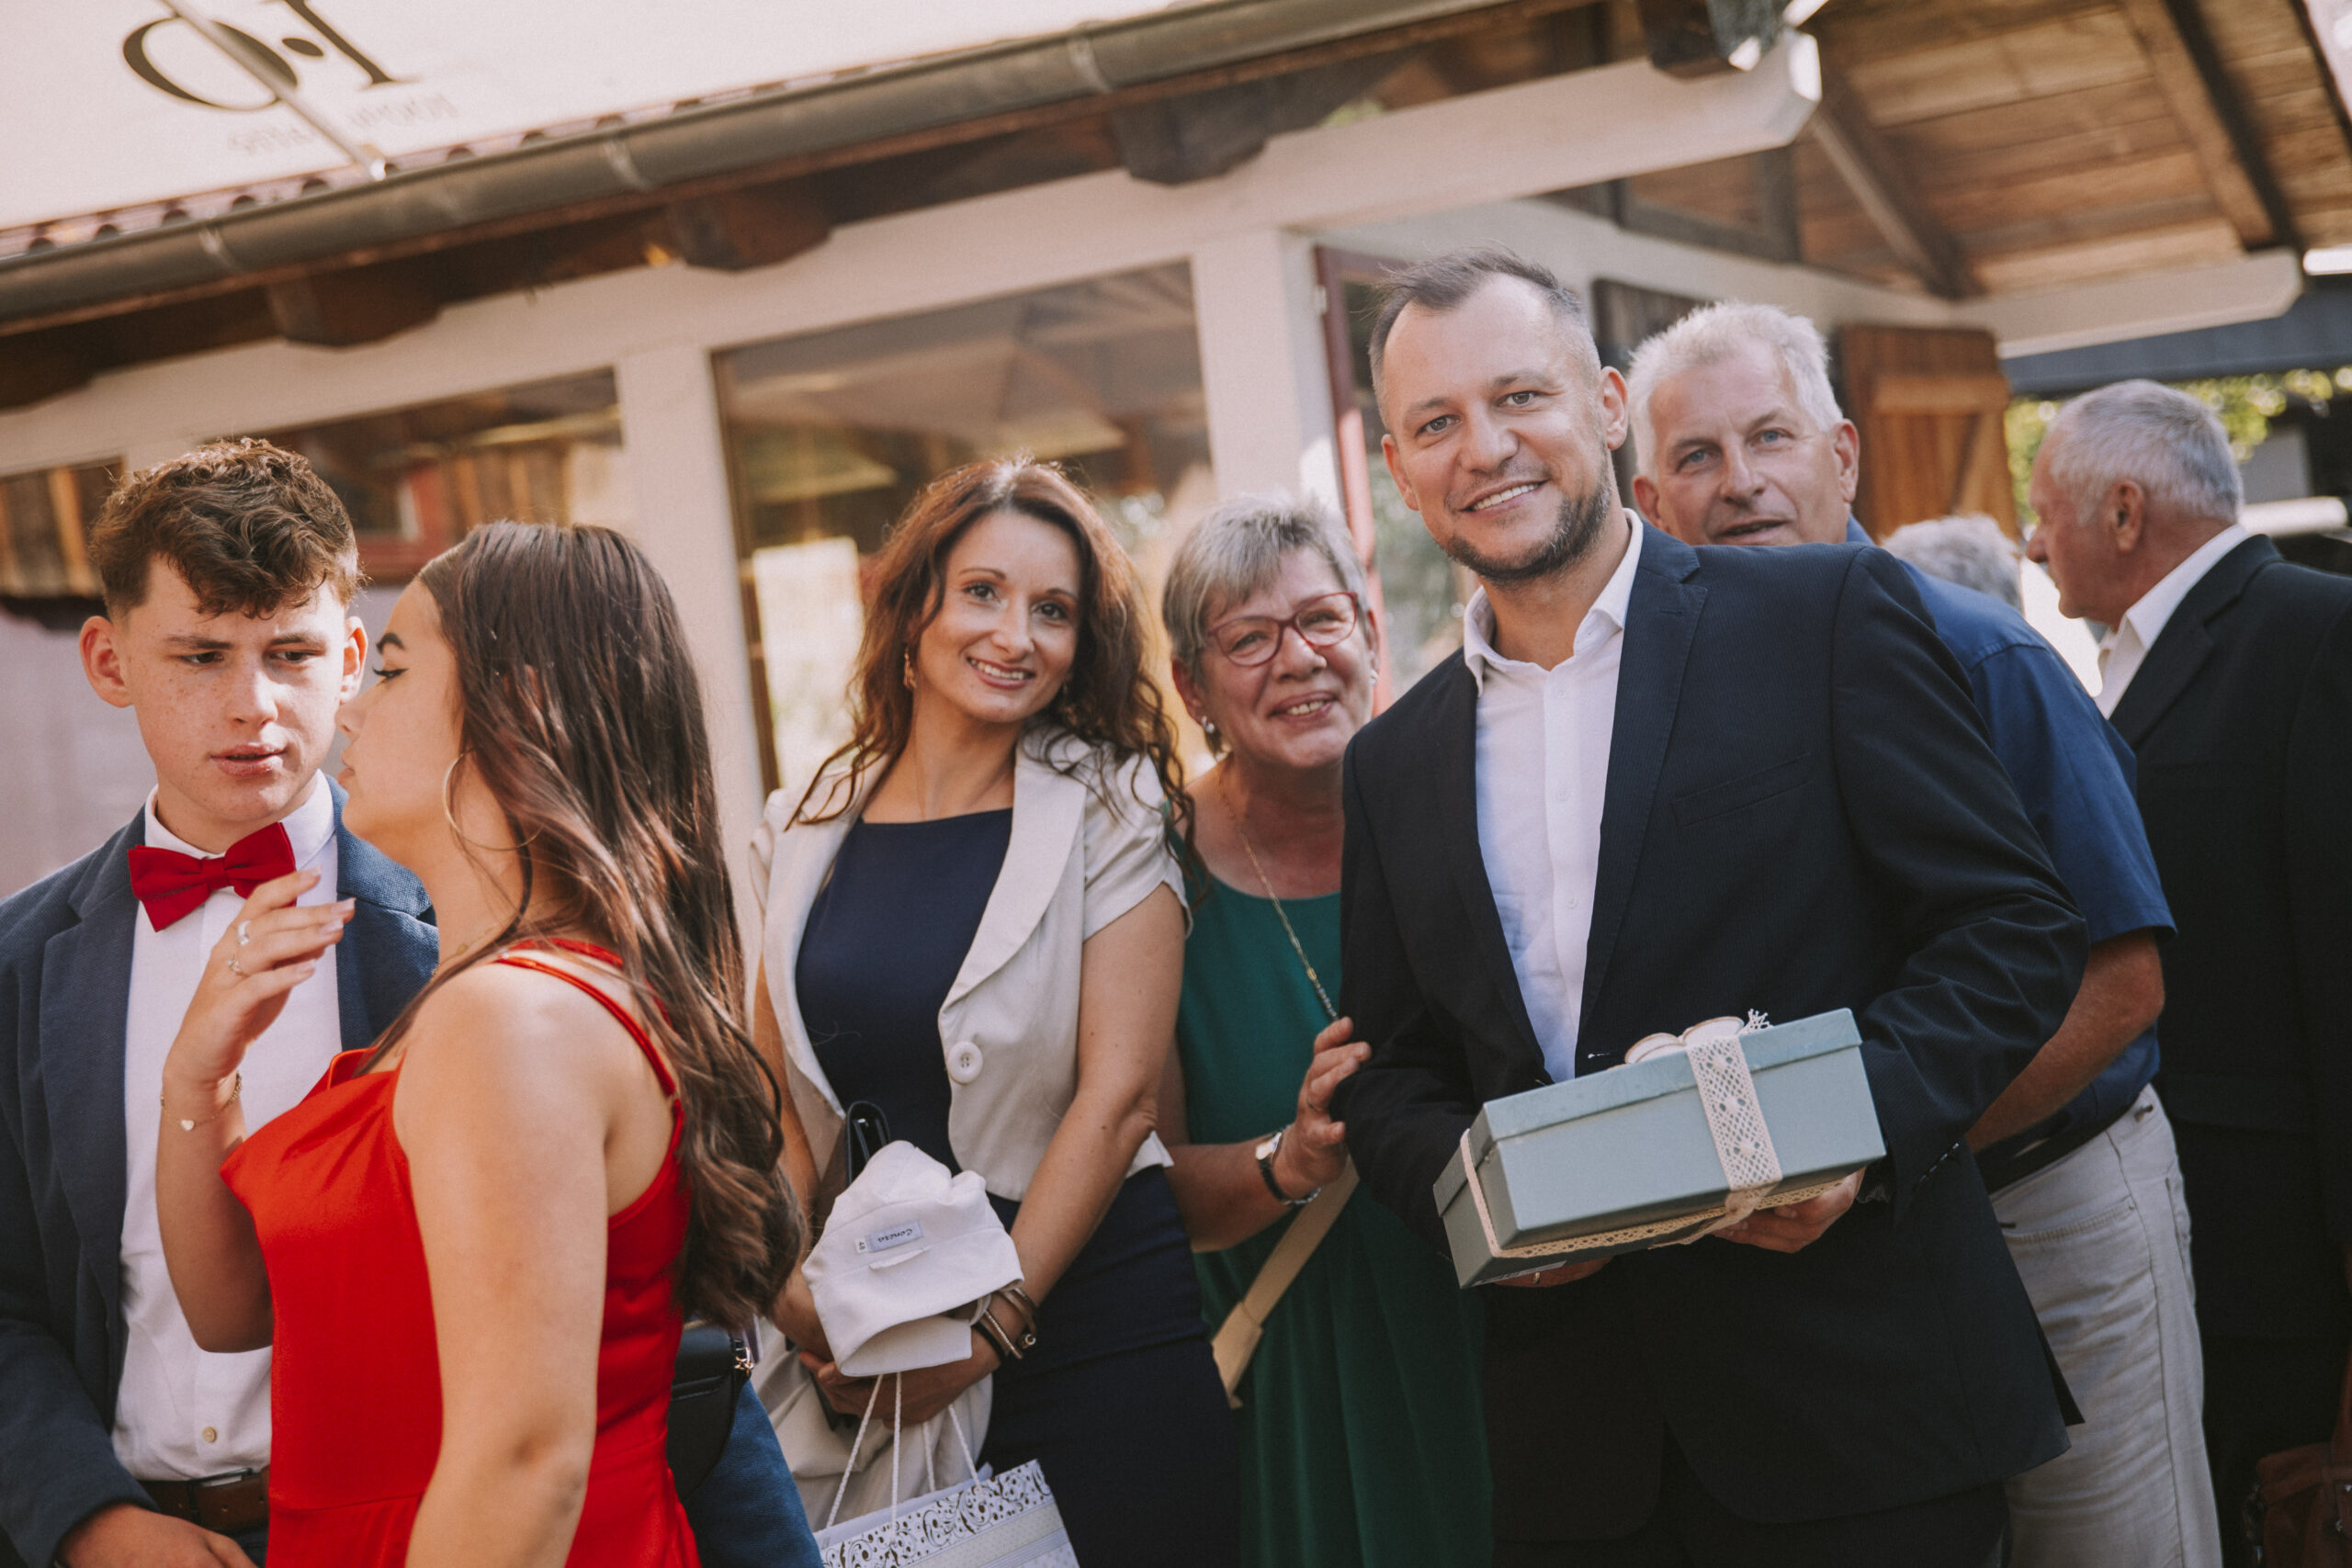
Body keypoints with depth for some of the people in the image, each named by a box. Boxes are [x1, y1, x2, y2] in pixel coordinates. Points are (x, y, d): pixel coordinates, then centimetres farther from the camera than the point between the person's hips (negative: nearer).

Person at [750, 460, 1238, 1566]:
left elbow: (1118, 1092, -10)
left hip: (1095, 1336, -3)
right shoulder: (807, 831, 6)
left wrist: (991, 1327, -13)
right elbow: (775, 1092, 6)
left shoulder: (1105, 811, -4)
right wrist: (800, 1290, -8)